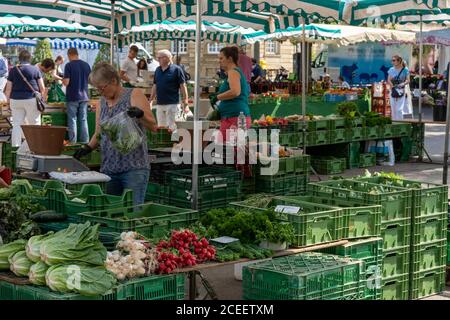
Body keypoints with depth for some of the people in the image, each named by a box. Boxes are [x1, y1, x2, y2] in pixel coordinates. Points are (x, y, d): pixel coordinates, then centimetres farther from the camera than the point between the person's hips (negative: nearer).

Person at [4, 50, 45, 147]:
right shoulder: (35, 69, 0)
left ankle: (15, 147, 5)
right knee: (34, 125, 5)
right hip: (31, 100, -2)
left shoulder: (13, 70, 4)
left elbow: (8, 89, 2)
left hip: (16, 100, 2)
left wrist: (8, 101, 12)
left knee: (17, 125, 6)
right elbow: (42, 88, 0)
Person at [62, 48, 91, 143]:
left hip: (72, 97, -4)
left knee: (72, 120, 2)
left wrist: (63, 80, 6)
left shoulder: (69, 65, -11)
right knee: (83, 120, 9)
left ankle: (73, 143, 2)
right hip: (84, 96, 4)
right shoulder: (86, 65, 4)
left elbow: (66, 82, -15)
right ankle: (85, 142, 8)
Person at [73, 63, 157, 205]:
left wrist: (140, 114, -26)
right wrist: (88, 147, 2)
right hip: (108, 169, 6)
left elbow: (153, 126, -7)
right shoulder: (102, 102, 15)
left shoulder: (134, 95, -1)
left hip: (134, 168, -6)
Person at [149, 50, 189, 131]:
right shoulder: (157, 70, 10)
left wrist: (185, 103, -11)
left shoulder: (176, 69, -7)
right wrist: (151, 101, 14)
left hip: (172, 104, -6)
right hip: (159, 104, 6)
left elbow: (183, 86, -7)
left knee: (171, 128, -6)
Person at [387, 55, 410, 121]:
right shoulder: (391, 70, 7)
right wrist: (392, 85, -14)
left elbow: (408, 80, -4)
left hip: (401, 91, -3)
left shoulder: (405, 69, -2)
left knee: (399, 109, -10)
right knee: (393, 109, 5)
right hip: (393, 91, 3)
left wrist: (403, 84, -24)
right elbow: (389, 80, 5)